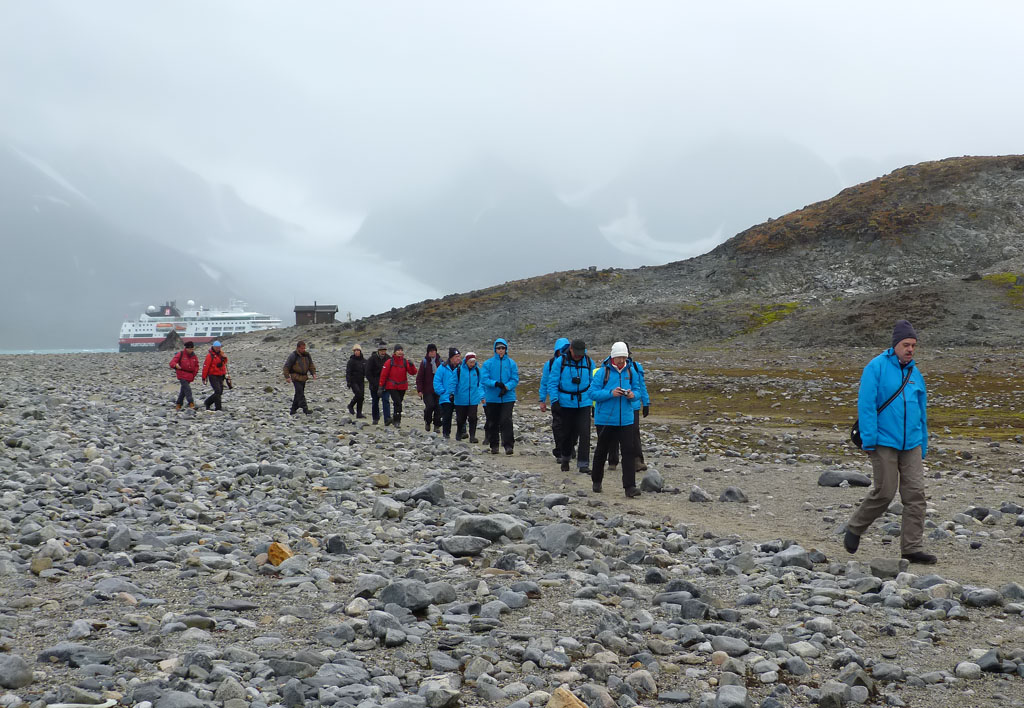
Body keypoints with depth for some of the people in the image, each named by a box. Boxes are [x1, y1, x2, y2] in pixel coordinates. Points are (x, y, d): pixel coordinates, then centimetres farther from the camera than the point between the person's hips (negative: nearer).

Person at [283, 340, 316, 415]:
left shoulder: (307, 355, 7)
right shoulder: (293, 356, -11)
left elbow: (311, 365, 16)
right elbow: (286, 367, -8)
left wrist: (313, 373, 2)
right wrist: (287, 377, -15)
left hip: (304, 377, 6)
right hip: (296, 377, -6)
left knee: (298, 394, 10)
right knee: (300, 393, -14)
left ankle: (293, 410, 20)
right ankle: (305, 409, -20)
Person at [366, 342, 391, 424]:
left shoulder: (388, 359, 1)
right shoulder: (372, 358, -6)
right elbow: (368, 373, -6)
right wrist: (374, 383, -12)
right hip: (374, 385, -1)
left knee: (386, 400, -14)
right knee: (375, 402, 9)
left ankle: (387, 419, -22)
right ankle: (375, 419, 25)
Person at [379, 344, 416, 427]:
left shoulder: (405, 362, 3)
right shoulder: (389, 362, -4)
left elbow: (413, 372, -4)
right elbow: (383, 374, 0)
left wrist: (411, 365, -23)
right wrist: (381, 386, -1)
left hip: (402, 387, 3)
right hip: (392, 387, -3)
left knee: (397, 403, 13)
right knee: (398, 403, -16)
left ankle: (395, 420, 27)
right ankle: (397, 421, -11)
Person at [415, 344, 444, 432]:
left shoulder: (440, 362, 7)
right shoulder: (424, 362, 0)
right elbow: (419, 377, 0)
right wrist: (419, 390, -6)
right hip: (427, 390, -2)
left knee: (438, 408, -1)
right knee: (430, 406, -13)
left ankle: (437, 426, 11)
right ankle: (427, 422, 13)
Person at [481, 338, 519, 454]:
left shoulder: (511, 363, 4)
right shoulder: (488, 363, 4)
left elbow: (515, 379, -1)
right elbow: (484, 379, -5)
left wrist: (506, 387, -18)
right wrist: (496, 384, -21)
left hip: (508, 397, -1)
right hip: (492, 398, 1)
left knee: (506, 420, -13)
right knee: (493, 423, 8)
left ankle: (508, 445, -12)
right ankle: (494, 446, 19)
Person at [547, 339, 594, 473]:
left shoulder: (589, 362, 3)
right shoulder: (560, 362, -4)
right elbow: (552, 382, -4)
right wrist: (554, 401, -11)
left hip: (584, 403, 1)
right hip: (566, 403, -1)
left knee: (584, 433, -10)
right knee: (567, 433, 10)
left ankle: (583, 464, -7)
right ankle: (565, 458, 34)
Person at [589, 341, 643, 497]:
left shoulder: (631, 372, 5)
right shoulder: (603, 372, -7)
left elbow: (637, 390, 12)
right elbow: (593, 393, -10)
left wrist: (633, 394, -11)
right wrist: (611, 393, -23)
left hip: (626, 419, 2)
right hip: (605, 419, -2)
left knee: (628, 451, -7)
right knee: (602, 450, 12)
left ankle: (630, 486, -7)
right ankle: (597, 481, 31)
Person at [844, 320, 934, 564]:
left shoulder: (915, 373, 14)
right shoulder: (876, 367, -6)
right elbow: (866, 404, -11)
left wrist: (923, 445, 19)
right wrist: (869, 439, -16)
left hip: (911, 444, 6)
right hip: (884, 443, -6)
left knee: (915, 494, -1)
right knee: (884, 493, -4)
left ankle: (913, 548, 4)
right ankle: (854, 529, 20)